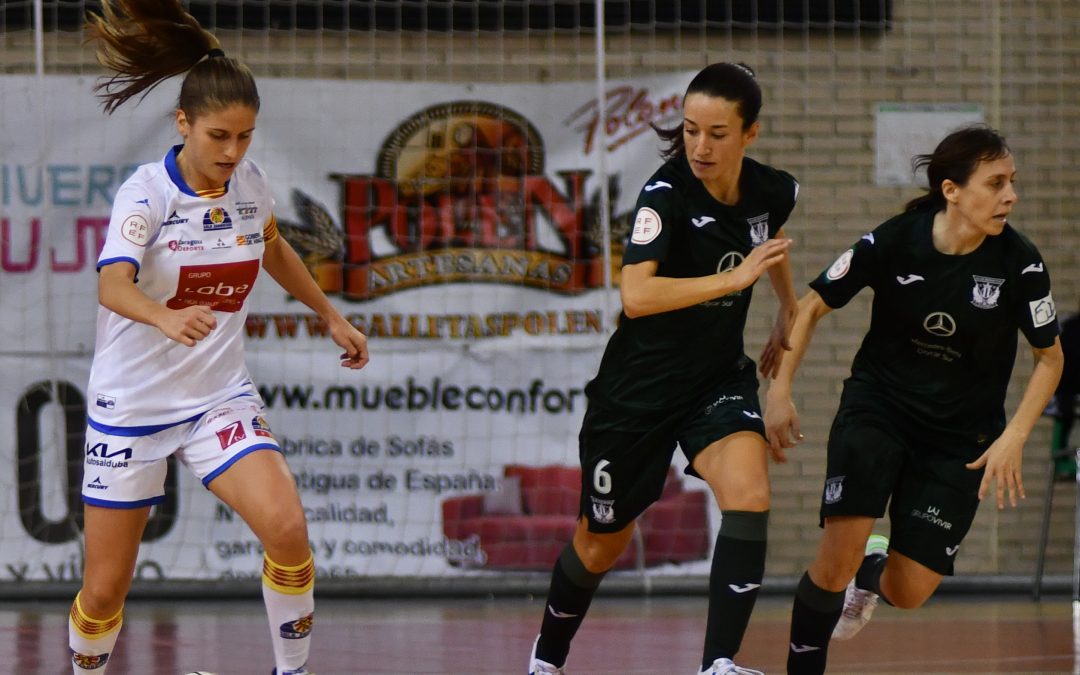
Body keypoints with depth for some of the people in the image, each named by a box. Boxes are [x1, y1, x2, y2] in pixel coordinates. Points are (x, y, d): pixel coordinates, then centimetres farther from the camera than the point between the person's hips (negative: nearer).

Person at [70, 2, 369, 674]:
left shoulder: (250, 183, -2)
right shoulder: (148, 192, -18)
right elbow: (112, 285, -36)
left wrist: (333, 317, 25)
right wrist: (167, 317, -55)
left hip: (221, 395, 3)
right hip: (133, 403, -3)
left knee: (287, 529, -22)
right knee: (105, 591, 1)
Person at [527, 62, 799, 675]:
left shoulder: (774, 192, -7)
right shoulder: (666, 193, -24)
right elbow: (636, 296, -38)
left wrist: (789, 311, 23)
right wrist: (734, 278, -39)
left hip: (720, 378, 3)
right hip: (641, 386, -3)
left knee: (749, 494, -27)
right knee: (602, 546, 13)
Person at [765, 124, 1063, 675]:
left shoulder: (1018, 262, -16)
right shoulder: (893, 242, -17)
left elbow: (1050, 357, -2)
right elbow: (814, 304, -2)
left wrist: (1014, 436, -13)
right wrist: (779, 391, -7)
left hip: (960, 437, 1)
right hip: (876, 408, -1)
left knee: (910, 593, -2)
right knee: (839, 555, -21)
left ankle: (875, 570, 35)